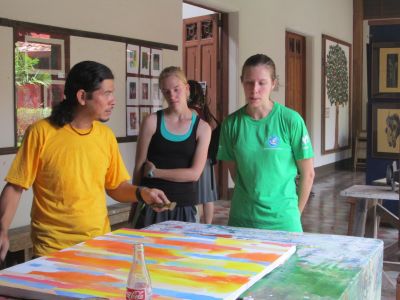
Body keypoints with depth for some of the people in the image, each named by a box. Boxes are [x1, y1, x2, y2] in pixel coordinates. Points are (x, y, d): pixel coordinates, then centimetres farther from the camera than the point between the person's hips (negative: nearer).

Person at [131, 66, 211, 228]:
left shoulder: (202, 127, 2)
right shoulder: (152, 121, 0)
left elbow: (194, 173, -6)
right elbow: (139, 166, 3)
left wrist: (154, 172, -6)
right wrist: (134, 205, 5)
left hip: (184, 206, 1)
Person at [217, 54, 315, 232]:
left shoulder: (291, 120, -11)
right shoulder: (231, 123, -4)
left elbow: (307, 174, -3)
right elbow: (234, 170, 7)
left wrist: (295, 212, 2)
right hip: (241, 218, 2)